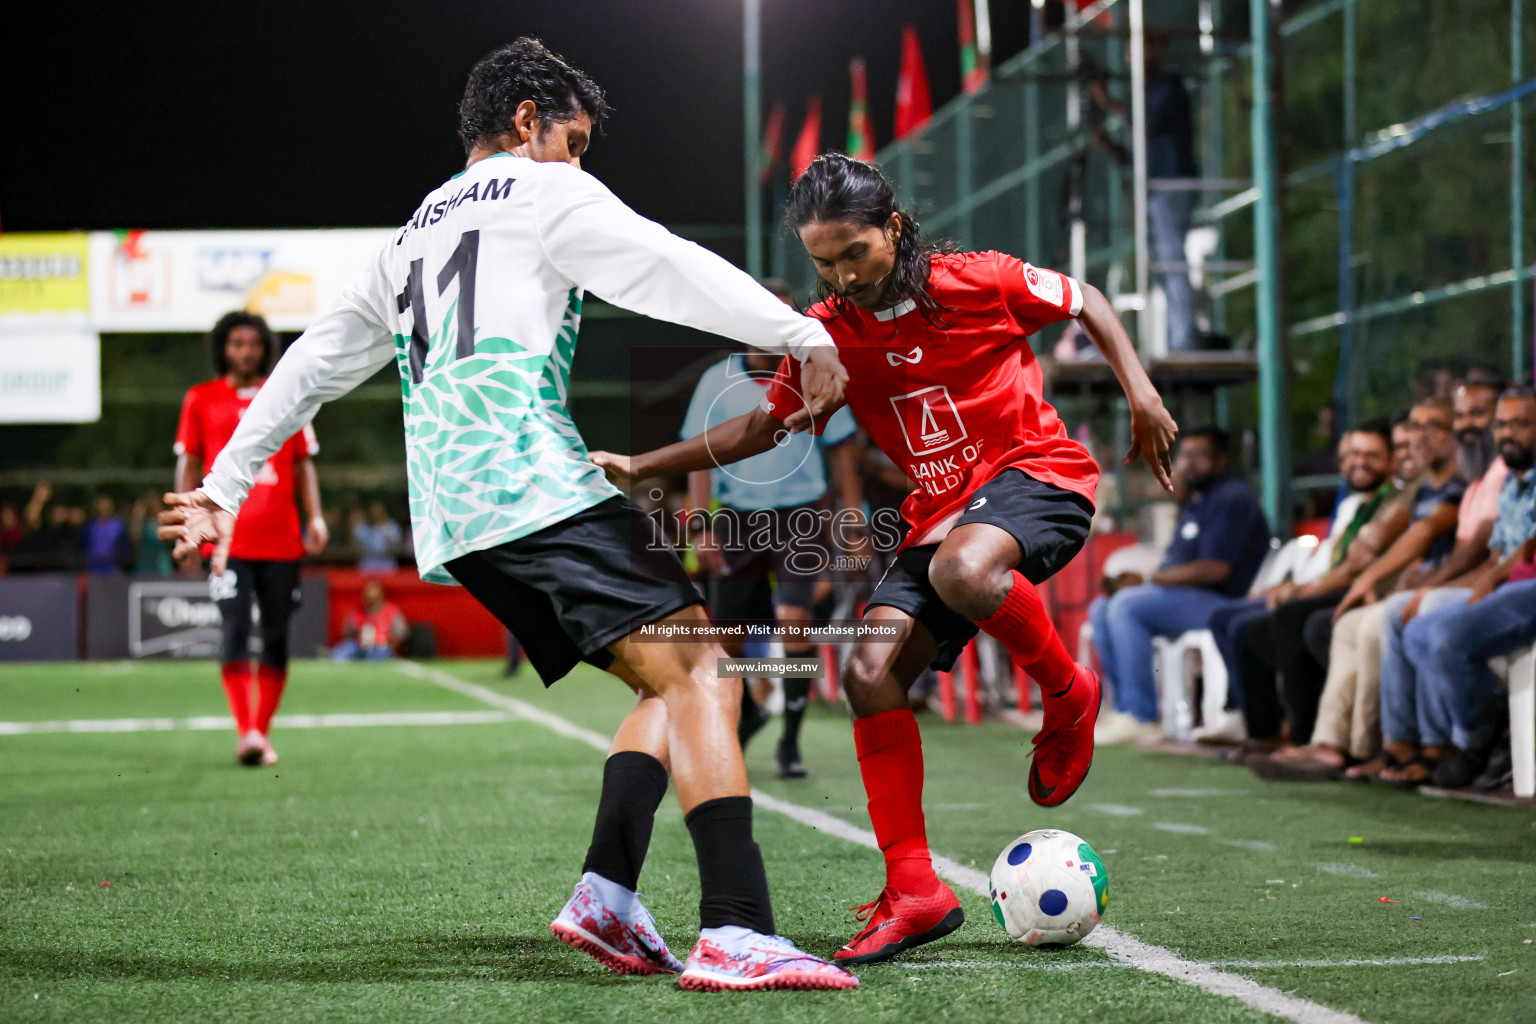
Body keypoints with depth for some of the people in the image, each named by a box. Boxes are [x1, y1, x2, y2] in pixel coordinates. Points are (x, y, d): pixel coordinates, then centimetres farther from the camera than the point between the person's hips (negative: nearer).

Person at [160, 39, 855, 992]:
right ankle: (737, 934, -32)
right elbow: (674, 269, -2)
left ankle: (608, 895, -9)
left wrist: (228, 482, 37)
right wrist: (804, 336, -1)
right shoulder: (544, 192, 8)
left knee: (670, 686, 11)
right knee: (700, 675, -15)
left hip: (449, 520, 8)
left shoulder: (411, 237, 31)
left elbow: (316, 361, 33)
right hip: (532, 480, -8)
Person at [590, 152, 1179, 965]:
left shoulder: (977, 282, -9)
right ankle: (913, 890, -7)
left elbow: (1085, 302, 6)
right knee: (871, 671, -12)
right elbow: (763, 426, 11)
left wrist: (1141, 392, -5)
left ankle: (1066, 696, -9)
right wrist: (641, 467, 6)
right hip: (941, 509, 6)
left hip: (1038, 474, -5)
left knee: (963, 571, -39)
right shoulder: (829, 333, 2)